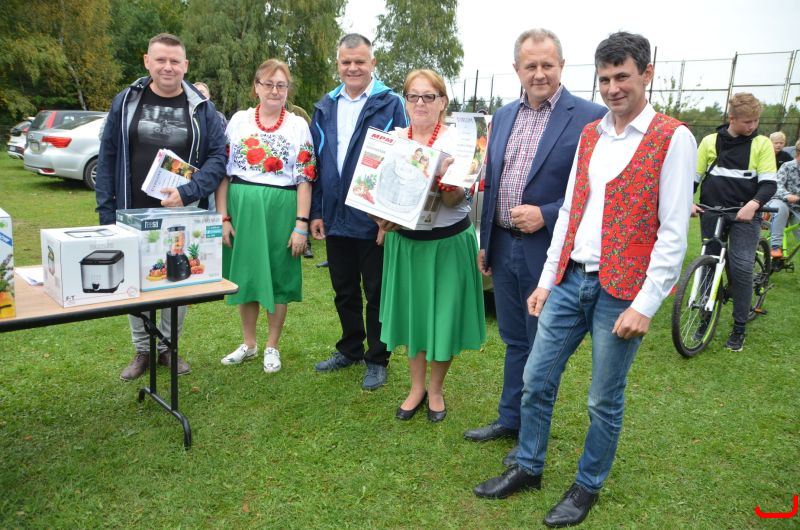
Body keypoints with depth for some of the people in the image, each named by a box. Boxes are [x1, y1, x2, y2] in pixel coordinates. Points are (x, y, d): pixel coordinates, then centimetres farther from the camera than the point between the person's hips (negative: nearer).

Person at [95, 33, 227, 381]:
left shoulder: (201, 108, 1)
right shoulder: (126, 101, 3)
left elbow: (217, 157, -4)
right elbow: (107, 158, 3)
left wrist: (187, 193, -18)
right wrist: (107, 212, -2)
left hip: (183, 216, -1)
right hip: (134, 215, 1)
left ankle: (168, 347, 26)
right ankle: (143, 350, 25)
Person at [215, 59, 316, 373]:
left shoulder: (299, 125, 1)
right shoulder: (239, 120, 6)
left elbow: (305, 179, -3)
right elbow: (223, 171, 5)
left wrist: (301, 225, -10)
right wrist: (224, 217, -2)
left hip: (281, 209, -2)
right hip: (242, 207, 2)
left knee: (278, 276, 6)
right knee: (244, 274, 10)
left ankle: (272, 347, 23)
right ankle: (248, 344, 28)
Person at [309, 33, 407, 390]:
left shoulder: (390, 105, -4)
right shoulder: (325, 107, 10)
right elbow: (316, 164, 11)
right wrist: (316, 212, 7)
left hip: (373, 220, -5)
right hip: (335, 218, 5)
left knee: (376, 293, 7)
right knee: (344, 291, 16)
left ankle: (376, 360, 21)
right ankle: (350, 349, 34)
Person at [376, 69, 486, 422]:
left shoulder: (455, 141, -8)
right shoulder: (393, 139, 2)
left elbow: (455, 199, -16)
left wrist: (442, 172, -35)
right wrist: (382, 218, -15)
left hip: (447, 242, -3)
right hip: (404, 241, 3)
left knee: (443, 315, 5)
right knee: (410, 311, 12)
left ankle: (436, 389, 27)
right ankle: (416, 387, 30)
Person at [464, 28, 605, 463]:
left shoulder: (589, 117, -11)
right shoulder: (503, 116, 9)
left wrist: (546, 215, -20)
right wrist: (485, 241, 15)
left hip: (547, 252, -5)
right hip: (503, 247, 6)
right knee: (514, 342, 19)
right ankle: (510, 419, 36)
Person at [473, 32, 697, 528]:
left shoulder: (673, 139, -7)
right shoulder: (590, 134, 12)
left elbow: (673, 232, -10)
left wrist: (645, 305, -14)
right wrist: (548, 278, 10)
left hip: (621, 291, -5)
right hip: (569, 280, 6)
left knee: (605, 401, 8)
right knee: (536, 380, 10)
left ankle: (588, 487, 30)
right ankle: (528, 468, 31)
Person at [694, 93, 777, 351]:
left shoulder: (762, 144, 1)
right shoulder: (710, 141, 4)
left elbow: (769, 183, -4)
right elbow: (693, 177, 6)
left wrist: (753, 204, -24)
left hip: (744, 215, -2)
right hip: (712, 213, 2)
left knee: (741, 267, -9)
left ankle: (739, 328, 4)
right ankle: (707, 317, 23)